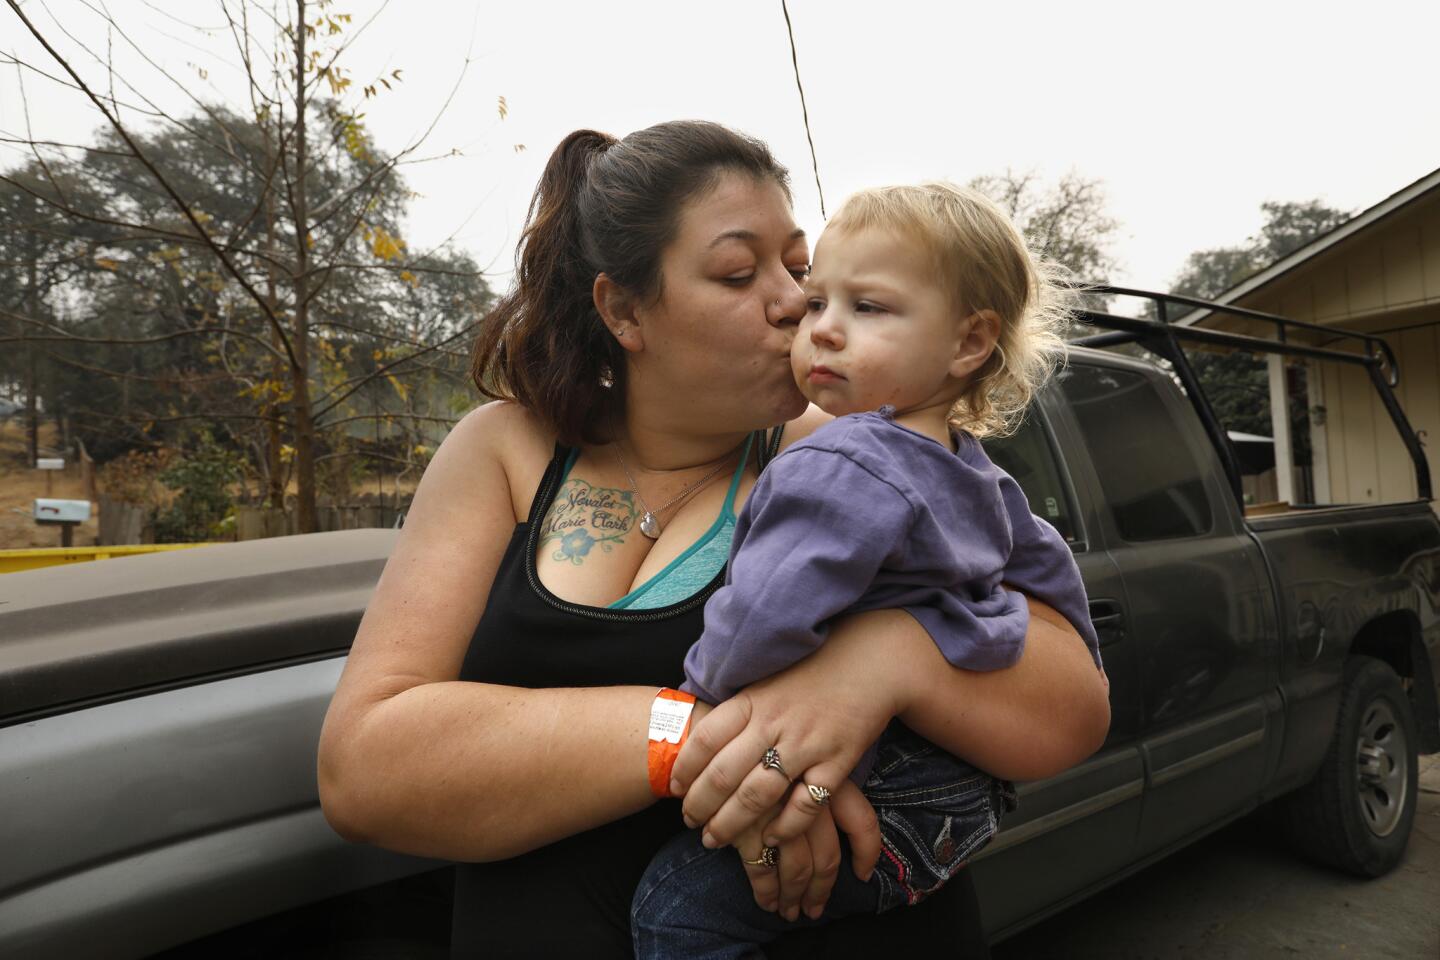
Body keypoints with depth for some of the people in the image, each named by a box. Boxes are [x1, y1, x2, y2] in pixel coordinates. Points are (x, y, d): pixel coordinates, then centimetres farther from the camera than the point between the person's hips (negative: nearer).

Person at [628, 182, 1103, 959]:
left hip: (889, 811, -10)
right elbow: (1050, 568, 21)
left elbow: (762, 620, -33)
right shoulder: (976, 473, 8)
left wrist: (701, 694, -15)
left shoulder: (841, 468, -23)